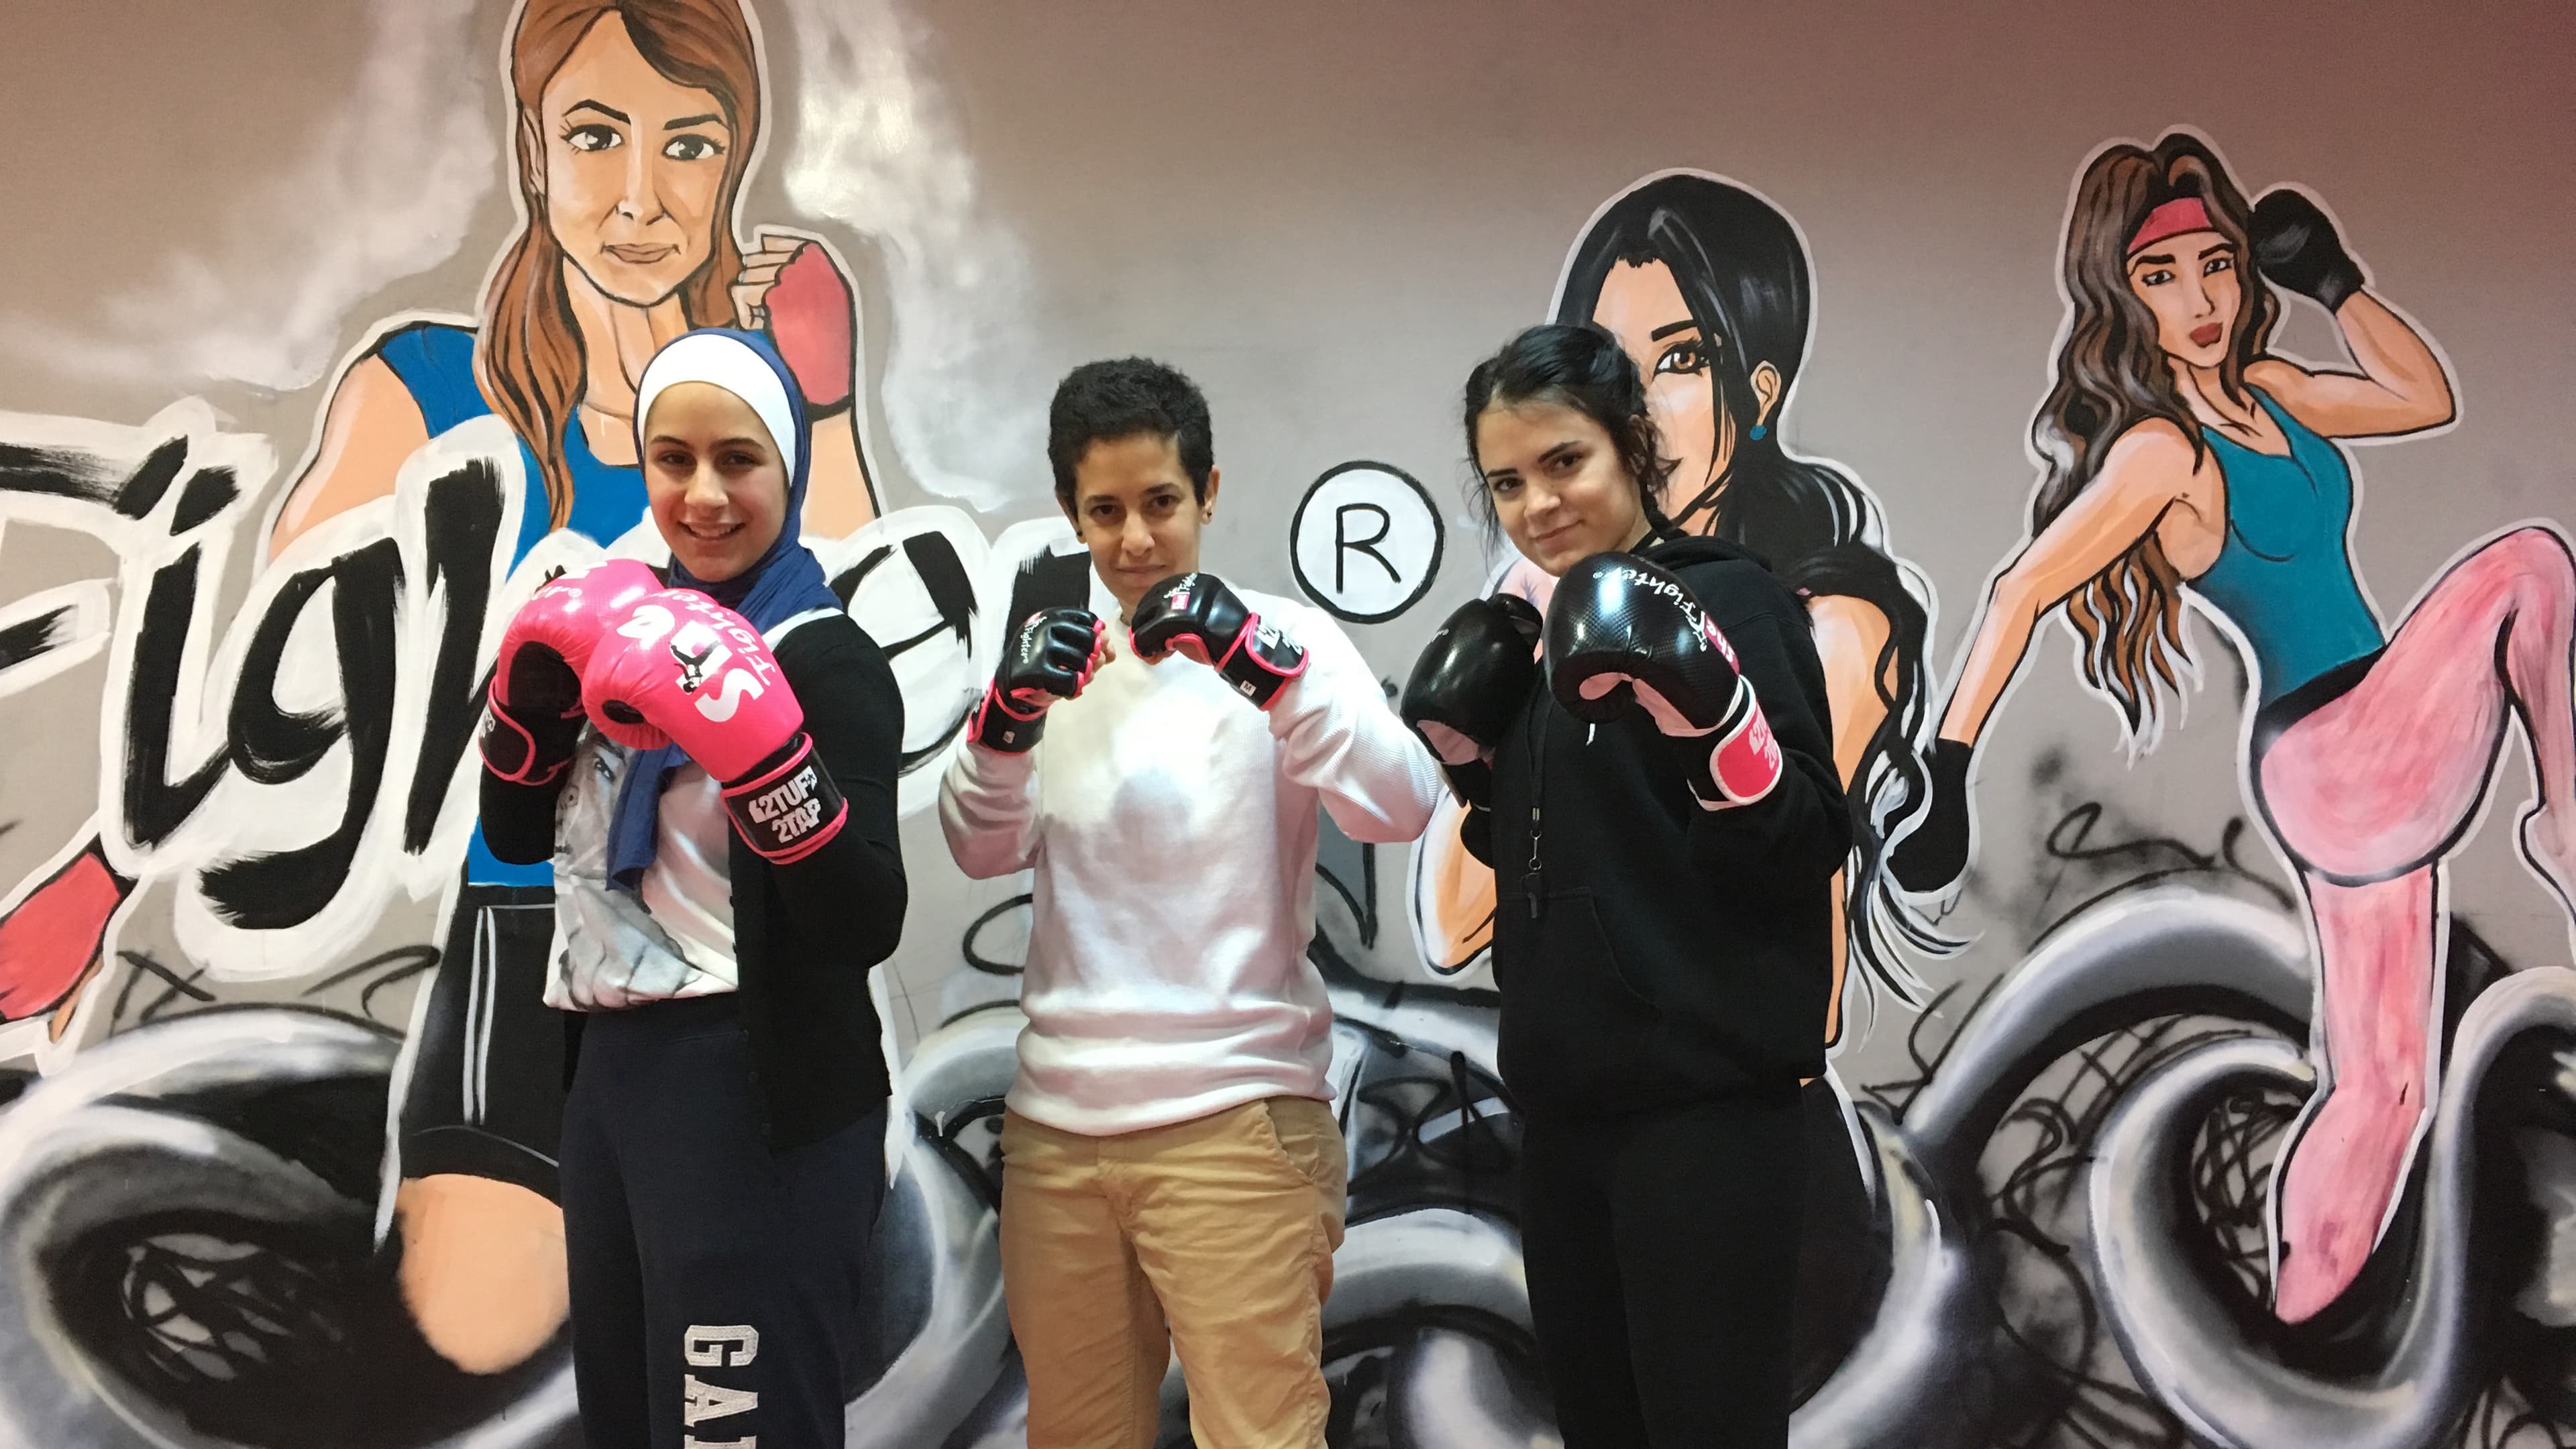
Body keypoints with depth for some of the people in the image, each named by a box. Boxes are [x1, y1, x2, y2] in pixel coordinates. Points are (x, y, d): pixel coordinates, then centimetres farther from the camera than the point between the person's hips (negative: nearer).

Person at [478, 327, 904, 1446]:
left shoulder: (825, 660, -14)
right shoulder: (634, 629, 9)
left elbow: (864, 926, -23)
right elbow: (516, 835, 15)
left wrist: (755, 741, -34)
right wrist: (532, 683, -1)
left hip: (760, 1102, -8)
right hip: (610, 1072, 8)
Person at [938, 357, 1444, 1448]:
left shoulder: (1281, 637, -3)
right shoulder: (1056, 657, 9)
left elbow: (1401, 808, -17)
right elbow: (981, 849, 0)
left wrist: (1264, 666, -31)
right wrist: (1008, 716, -19)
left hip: (1235, 1114, -4)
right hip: (1057, 1117, 4)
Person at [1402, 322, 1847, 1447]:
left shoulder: (1728, 600, -9)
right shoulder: (1543, 637, 13)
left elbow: (1807, 850, -16)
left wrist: (1710, 710, -28)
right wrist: (1469, 761, 7)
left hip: (1703, 1103, -8)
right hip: (1564, 1099, 8)